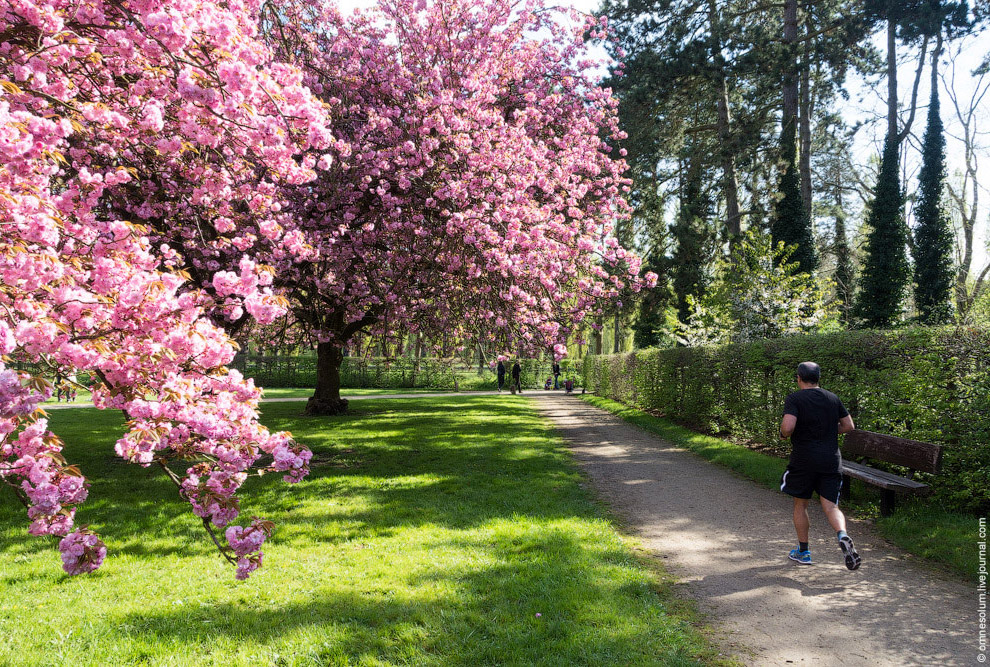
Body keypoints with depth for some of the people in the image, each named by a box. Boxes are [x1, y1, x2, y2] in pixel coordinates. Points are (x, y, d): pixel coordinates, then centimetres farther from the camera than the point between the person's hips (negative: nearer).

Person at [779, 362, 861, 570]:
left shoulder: (794, 398, -9)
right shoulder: (833, 398, 8)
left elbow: (788, 427, -22)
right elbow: (848, 426, 14)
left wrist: (783, 434, -1)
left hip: (803, 461, -3)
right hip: (831, 460, 4)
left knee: (800, 504, 13)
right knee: (830, 506, 2)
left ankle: (803, 551, 21)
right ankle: (842, 535, -28)